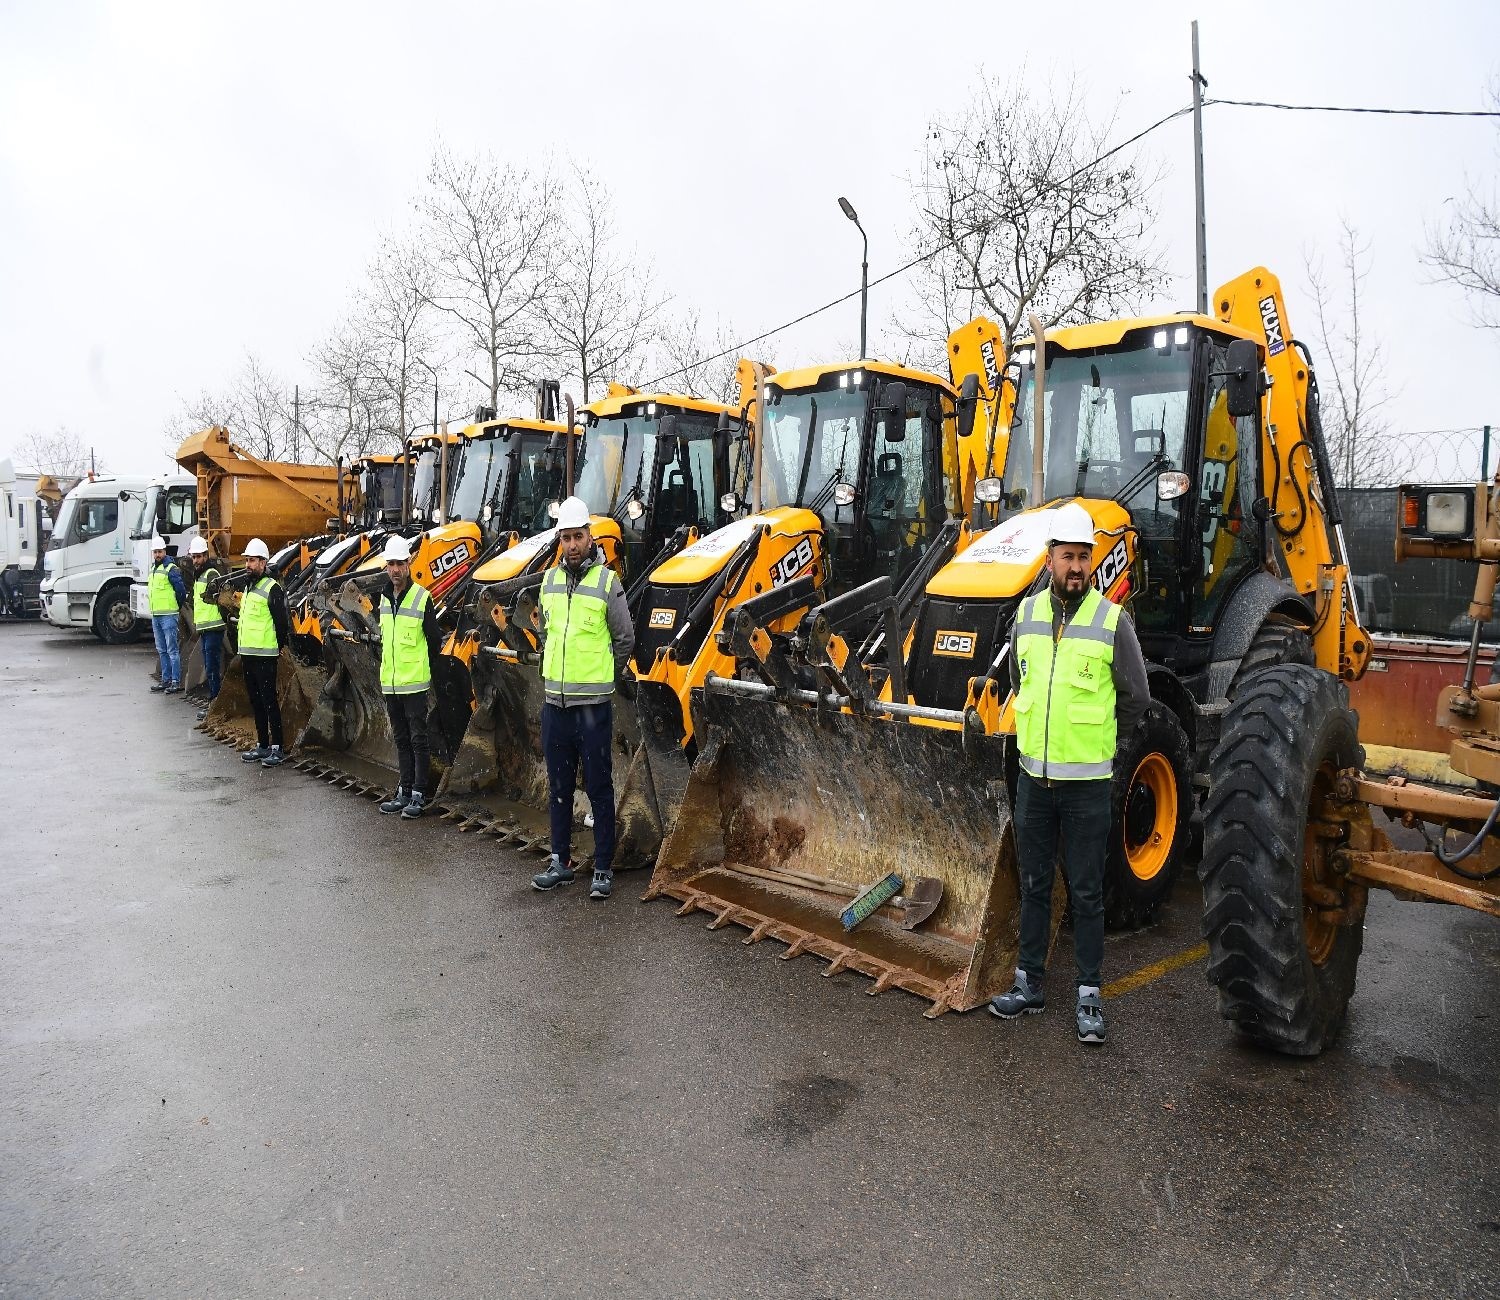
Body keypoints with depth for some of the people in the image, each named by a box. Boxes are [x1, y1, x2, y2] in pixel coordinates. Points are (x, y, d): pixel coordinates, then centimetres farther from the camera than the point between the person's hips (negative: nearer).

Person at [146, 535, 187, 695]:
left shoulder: (171, 568, -12)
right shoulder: (153, 568, 15)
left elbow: (181, 590, -13)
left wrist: (177, 606, -1)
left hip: (168, 616, -9)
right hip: (155, 615, 9)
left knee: (172, 650, -7)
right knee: (162, 650, 13)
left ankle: (176, 682, -5)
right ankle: (166, 680, 20)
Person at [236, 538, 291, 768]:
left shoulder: (272, 588, -12)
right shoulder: (248, 588, 17)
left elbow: (282, 623, -12)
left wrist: (279, 649, -6)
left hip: (265, 656, -9)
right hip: (247, 654, 9)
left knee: (269, 700, -7)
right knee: (255, 701, 13)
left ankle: (277, 749, -3)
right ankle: (262, 745, 21)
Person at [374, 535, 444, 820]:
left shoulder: (422, 598, -10)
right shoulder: (383, 597, 7)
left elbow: (435, 640, -3)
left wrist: (421, 666, 5)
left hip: (414, 682, -6)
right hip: (389, 682, 6)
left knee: (418, 739, -1)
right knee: (401, 739, 14)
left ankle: (419, 795, 5)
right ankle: (404, 791, 22)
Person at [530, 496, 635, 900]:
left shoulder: (607, 582, -7)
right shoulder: (549, 580, 8)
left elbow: (625, 640, 0)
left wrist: (602, 678, 8)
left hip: (593, 704, -5)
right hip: (554, 702, 5)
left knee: (599, 788, 2)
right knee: (559, 787, 13)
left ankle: (603, 869, 11)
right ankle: (560, 862, 25)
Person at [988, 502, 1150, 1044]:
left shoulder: (1112, 621, -9)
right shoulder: (1026, 614, 2)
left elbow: (1136, 699, 1)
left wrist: (1095, 738, 9)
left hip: (1087, 780, -4)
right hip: (1033, 776, 4)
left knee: (1086, 892, 6)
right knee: (1034, 886, 14)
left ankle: (1089, 996, 18)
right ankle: (1029, 984, 26)